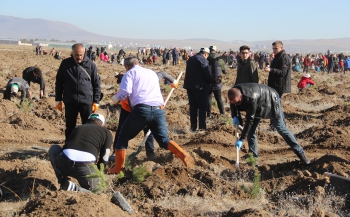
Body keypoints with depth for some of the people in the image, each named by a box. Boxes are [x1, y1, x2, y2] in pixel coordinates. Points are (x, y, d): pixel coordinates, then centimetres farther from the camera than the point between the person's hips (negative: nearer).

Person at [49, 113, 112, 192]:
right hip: (85, 166, -3)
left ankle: (64, 183, 19)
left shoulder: (77, 128, 32)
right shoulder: (107, 132, 22)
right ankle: (73, 188, -9)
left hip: (63, 163, 3)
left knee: (54, 149, 36)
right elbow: (104, 160, 14)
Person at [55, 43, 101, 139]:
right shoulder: (65, 64, 2)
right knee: (70, 127, 11)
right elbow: (59, 82, 10)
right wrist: (58, 100, 7)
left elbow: (97, 84, 4)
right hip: (70, 102, 1)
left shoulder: (91, 65, -1)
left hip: (86, 101, -1)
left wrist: (96, 101, 0)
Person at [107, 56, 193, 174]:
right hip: (158, 110, 4)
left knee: (123, 137, 13)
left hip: (142, 109, -4)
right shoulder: (152, 72, 28)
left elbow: (125, 92, -4)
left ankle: (117, 168, 14)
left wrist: (116, 97, 15)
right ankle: (184, 155, -14)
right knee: (163, 140, 11)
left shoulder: (130, 73, 12)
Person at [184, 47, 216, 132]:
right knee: (202, 107, 1)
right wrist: (214, 81, -2)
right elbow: (207, 75, -17)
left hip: (189, 85, 7)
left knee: (193, 107, 11)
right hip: (200, 87, -7)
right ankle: (202, 127, -3)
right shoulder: (203, 60, -12)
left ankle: (193, 127, 12)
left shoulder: (191, 59, 13)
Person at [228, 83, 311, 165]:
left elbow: (249, 120, -40)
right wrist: (235, 116, -18)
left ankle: (300, 153, 8)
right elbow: (233, 105, 1)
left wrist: (241, 139, -37)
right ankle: (253, 156, 8)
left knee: (281, 129, -3)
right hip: (258, 106, 7)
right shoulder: (233, 93, -25)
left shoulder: (251, 98, -46)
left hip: (271, 102, -7)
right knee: (250, 130, -3)